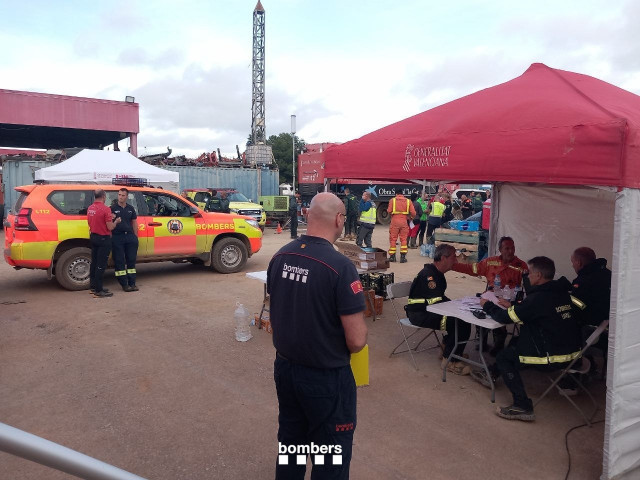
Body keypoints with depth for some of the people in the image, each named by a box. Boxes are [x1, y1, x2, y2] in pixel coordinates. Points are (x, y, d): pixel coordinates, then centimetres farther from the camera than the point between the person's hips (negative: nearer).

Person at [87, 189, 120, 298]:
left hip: (93, 237, 8)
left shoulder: (90, 208, 5)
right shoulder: (105, 209, -19)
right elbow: (110, 227, -19)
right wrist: (116, 221, 1)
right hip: (103, 239, -8)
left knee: (94, 262, 16)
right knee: (101, 265, -4)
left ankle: (93, 286, 26)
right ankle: (99, 291, 0)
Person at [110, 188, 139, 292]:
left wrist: (136, 236, 10)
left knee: (131, 260, 6)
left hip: (130, 236, 4)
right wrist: (110, 237, -13)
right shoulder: (112, 208, 0)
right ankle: (124, 284, 6)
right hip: (117, 237, -4)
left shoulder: (131, 209, 12)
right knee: (119, 261, 0)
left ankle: (132, 283, 12)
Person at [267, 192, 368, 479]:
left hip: (284, 367, 6)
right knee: (331, 456, 13)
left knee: (290, 443, 24)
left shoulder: (280, 257, -4)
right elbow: (357, 340, -22)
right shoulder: (340, 266, -24)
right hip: (326, 376, -6)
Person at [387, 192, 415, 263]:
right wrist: (412, 217, 21)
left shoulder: (393, 200, 1)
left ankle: (392, 256, 11)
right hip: (404, 221, 1)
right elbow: (413, 213, 0)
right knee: (403, 239, 7)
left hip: (395, 221, -1)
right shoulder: (408, 201, 4)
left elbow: (389, 210, -6)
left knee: (393, 239, 8)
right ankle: (403, 257, 4)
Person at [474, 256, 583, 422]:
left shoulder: (538, 298, -21)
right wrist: (512, 306, 21)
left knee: (503, 357, 4)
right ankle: (492, 373, 37)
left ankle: (523, 407, 1)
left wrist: (487, 306, 4)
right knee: (517, 342, 24)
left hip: (554, 358, -9)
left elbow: (505, 318, -13)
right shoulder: (561, 293, 5)